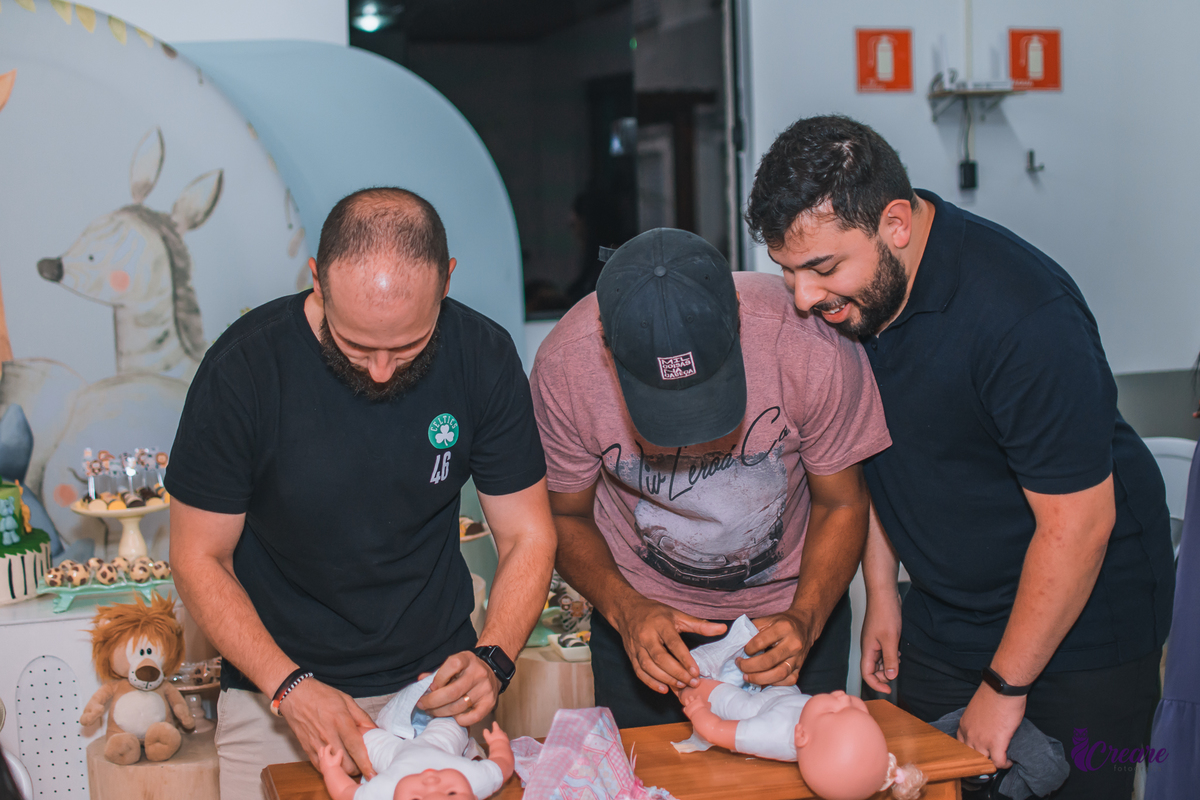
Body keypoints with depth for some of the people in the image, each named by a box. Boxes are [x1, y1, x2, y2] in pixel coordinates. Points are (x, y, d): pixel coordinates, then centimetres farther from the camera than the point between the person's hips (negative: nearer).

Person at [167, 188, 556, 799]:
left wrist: (491, 660, -21)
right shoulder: (243, 369, -19)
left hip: (435, 682, 2)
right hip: (274, 690, -1)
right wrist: (291, 687, -23)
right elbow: (200, 558, -11)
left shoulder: (483, 357, -13)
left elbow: (527, 536, -5)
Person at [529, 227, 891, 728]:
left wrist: (803, 620, -30)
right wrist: (626, 610, -28)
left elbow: (841, 503, -13)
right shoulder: (563, 367, -27)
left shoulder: (811, 344, -31)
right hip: (641, 613, 1)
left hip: (793, 608, 0)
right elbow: (567, 516, -10)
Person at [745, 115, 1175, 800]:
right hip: (944, 616, 6)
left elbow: (1078, 523, -25)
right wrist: (881, 591, 10)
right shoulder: (849, 292, -7)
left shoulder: (1025, 317, -29)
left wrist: (1005, 686, -16)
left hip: (1080, 629, -6)